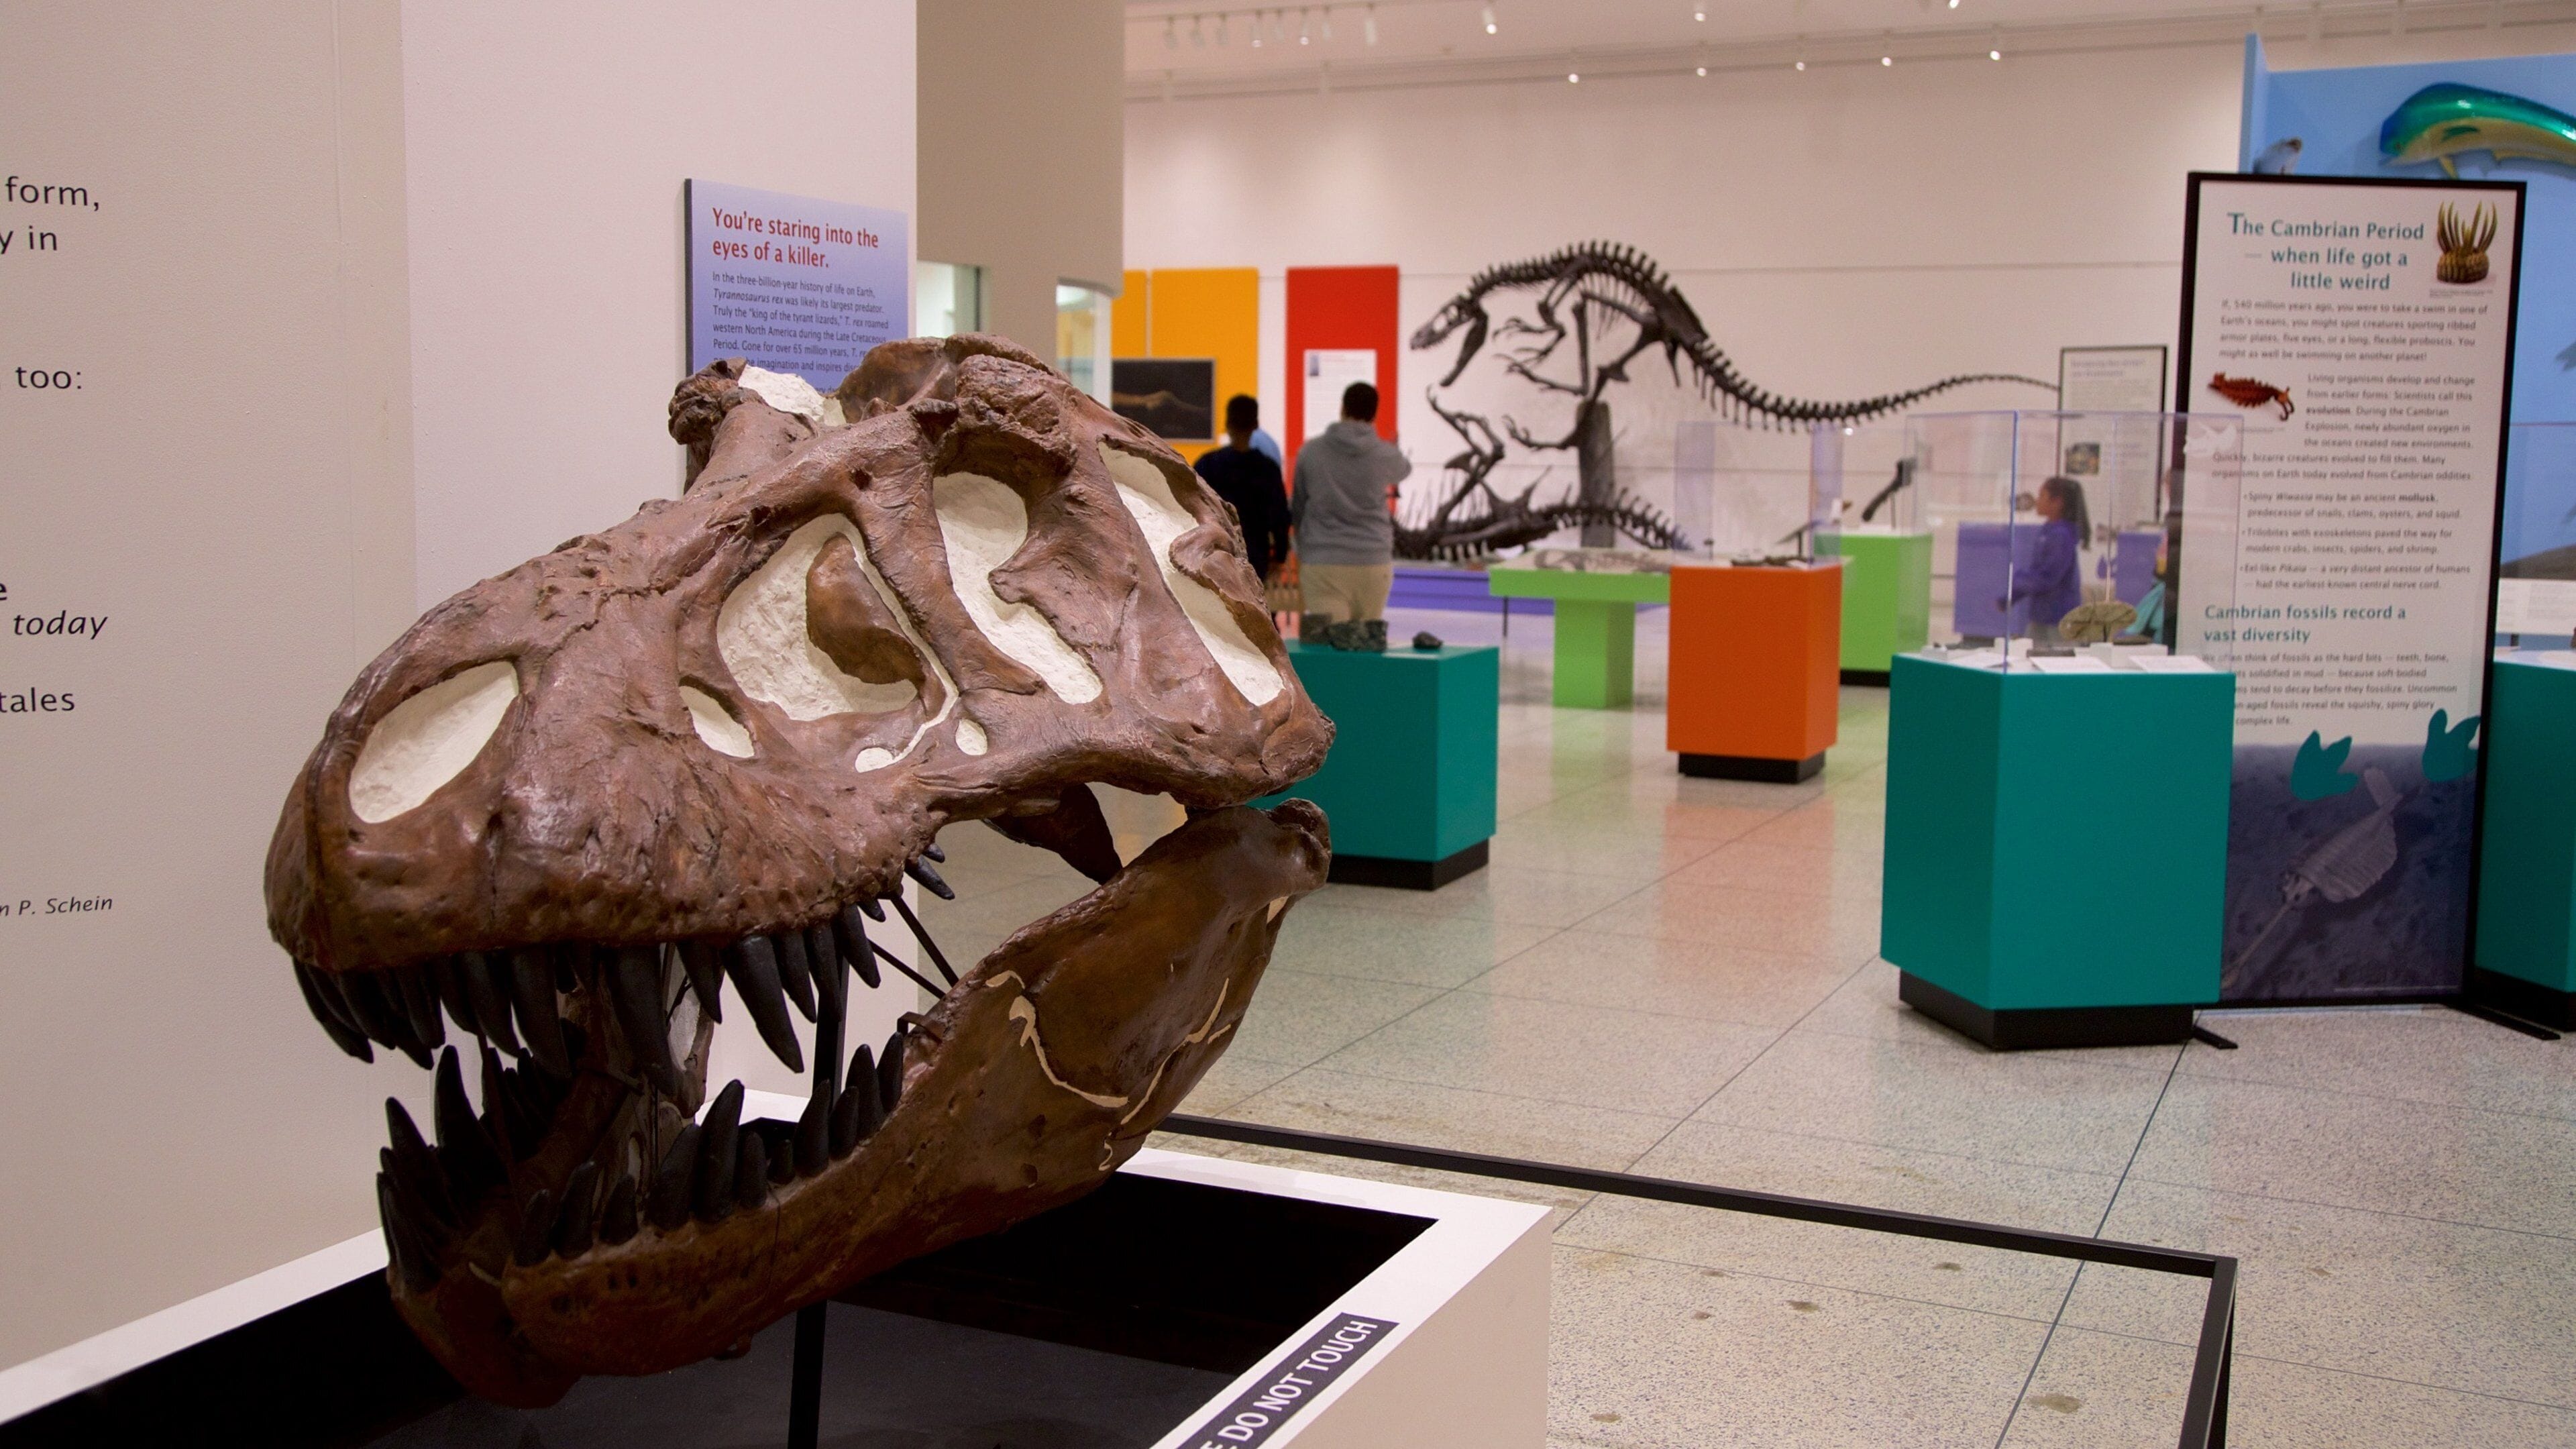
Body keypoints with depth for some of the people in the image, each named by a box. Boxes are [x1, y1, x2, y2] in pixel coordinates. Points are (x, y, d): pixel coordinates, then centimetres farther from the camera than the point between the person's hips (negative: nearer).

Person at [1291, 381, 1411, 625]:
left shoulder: (1310, 451, 2)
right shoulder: (1385, 454, 0)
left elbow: (1297, 507, 12)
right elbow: (1404, 470, 25)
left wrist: (1302, 551, 28)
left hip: (1321, 562, 0)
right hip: (1373, 563, 0)